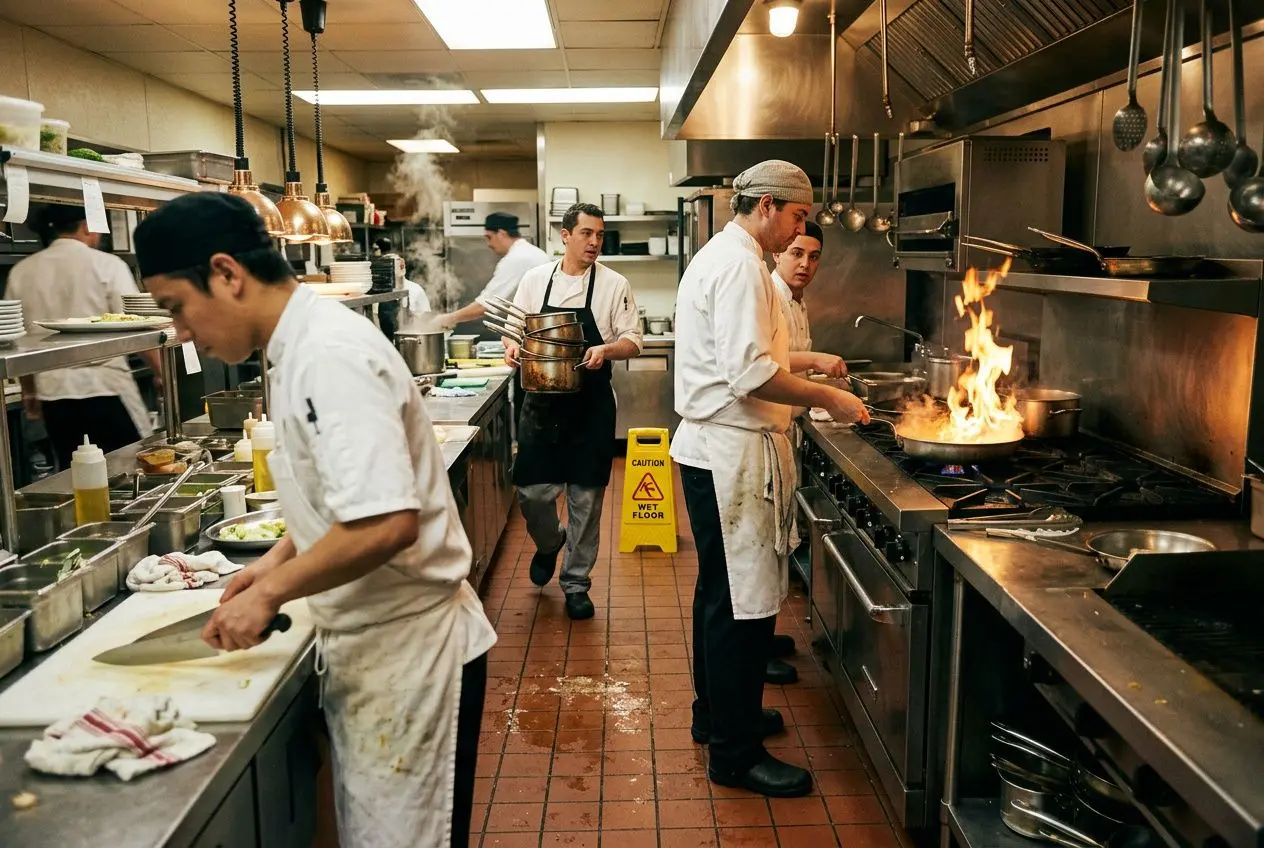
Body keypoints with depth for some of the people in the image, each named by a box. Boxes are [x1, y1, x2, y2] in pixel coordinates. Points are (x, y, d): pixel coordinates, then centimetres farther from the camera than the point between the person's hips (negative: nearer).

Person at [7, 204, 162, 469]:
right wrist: (161, 372, 2)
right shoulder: (106, 265, -7)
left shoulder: (21, 272, 6)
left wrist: (29, 390, 23)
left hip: (54, 393, 5)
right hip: (105, 388, -5)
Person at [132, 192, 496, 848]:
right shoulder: (306, 344, 8)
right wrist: (279, 559, 10)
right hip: (372, 646, 9)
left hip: (407, 652, -9)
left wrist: (272, 591, -18)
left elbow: (387, 523, -31)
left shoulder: (330, 355, -23)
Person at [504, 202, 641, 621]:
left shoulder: (614, 285, -1)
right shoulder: (535, 279, 4)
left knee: (585, 496, 4)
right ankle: (549, 543, 36)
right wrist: (512, 346, -10)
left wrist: (606, 350, -22)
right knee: (532, 491, 1)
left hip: (590, 404, -1)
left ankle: (576, 582, 21)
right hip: (541, 401, 1)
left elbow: (633, 341, -2)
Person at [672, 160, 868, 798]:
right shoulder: (741, 266, -17)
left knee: (722, 592, 21)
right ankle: (735, 752, 10)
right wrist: (826, 398, -15)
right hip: (732, 453, -11)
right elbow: (751, 374, -25)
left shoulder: (719, 256, 17)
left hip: (713, 447, 11)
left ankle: (717, 712, 36)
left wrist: (801, 364, 19)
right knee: (743, 604, -2)